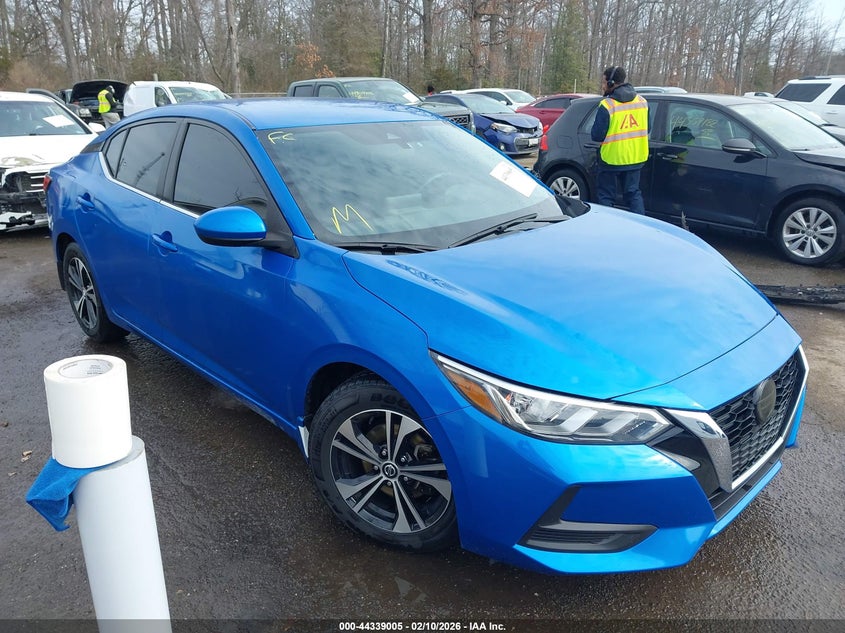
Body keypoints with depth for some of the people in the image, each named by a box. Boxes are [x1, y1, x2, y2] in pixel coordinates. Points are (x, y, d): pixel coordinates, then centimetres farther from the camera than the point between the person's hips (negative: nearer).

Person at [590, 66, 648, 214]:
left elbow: (597, 135, -16)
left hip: (612, 159, -6)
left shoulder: (607, 105, -17)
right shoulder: (642, 101, 4)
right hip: (635, 158, 6)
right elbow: (646, 129, 12)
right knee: (633, 193, 16)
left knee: (606, 196, 6)